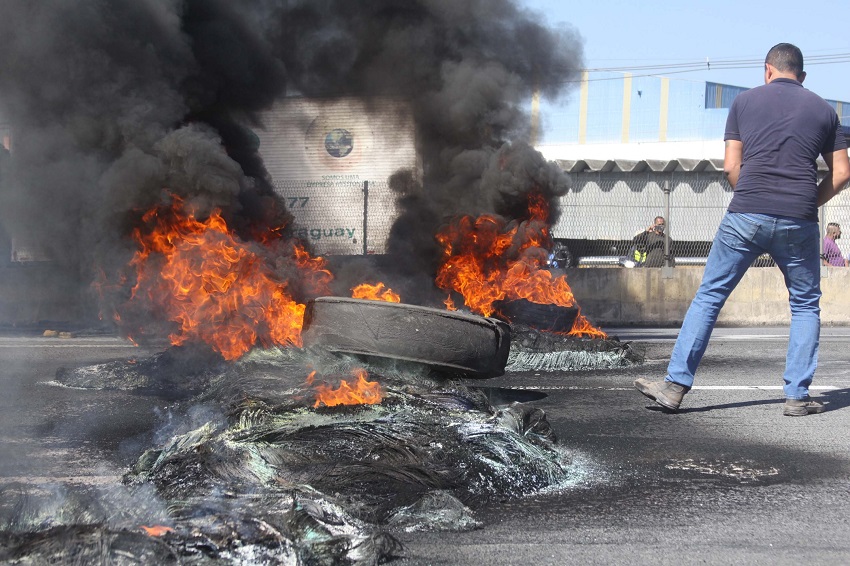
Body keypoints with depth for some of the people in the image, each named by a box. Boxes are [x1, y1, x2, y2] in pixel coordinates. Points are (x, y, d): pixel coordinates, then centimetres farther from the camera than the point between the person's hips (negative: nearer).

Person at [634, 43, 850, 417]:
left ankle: (675, 386, 2)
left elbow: (731, 167, 5)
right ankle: (797, 396, 9)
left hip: (745, 216, -1)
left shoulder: (745, 101, 10)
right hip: (799, 222, 1)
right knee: (805, 305, 15)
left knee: (709, 295, 6)